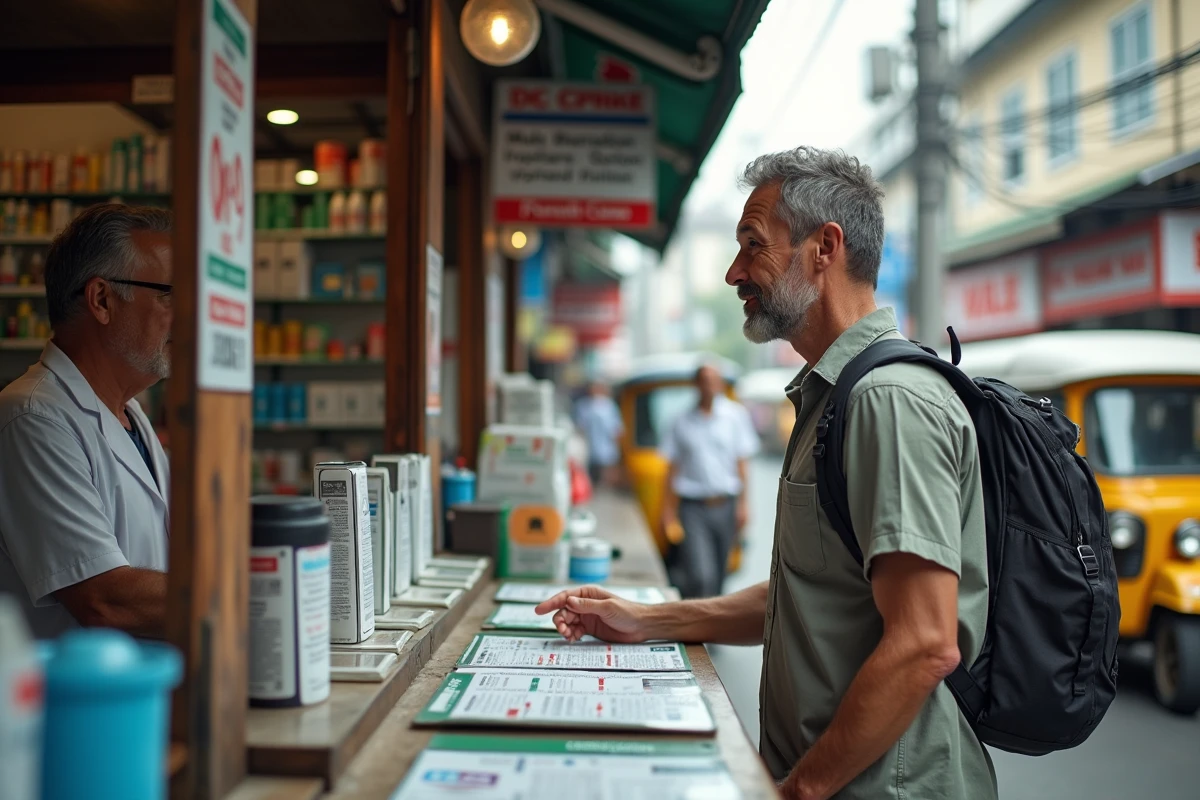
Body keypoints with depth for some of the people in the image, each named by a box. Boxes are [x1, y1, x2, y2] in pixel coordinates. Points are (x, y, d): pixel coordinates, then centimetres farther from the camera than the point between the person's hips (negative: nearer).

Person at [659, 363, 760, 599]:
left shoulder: (736, 415, 5)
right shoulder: (683, 422, 6)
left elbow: (741, 462, 5)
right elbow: (672, 469, 8)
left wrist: (743, 503, -1)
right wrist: (668, 511, 3)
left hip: (725, 506, 1)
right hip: (693, 507, -1)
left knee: (717, 576, 10)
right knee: (700, 575, -14)